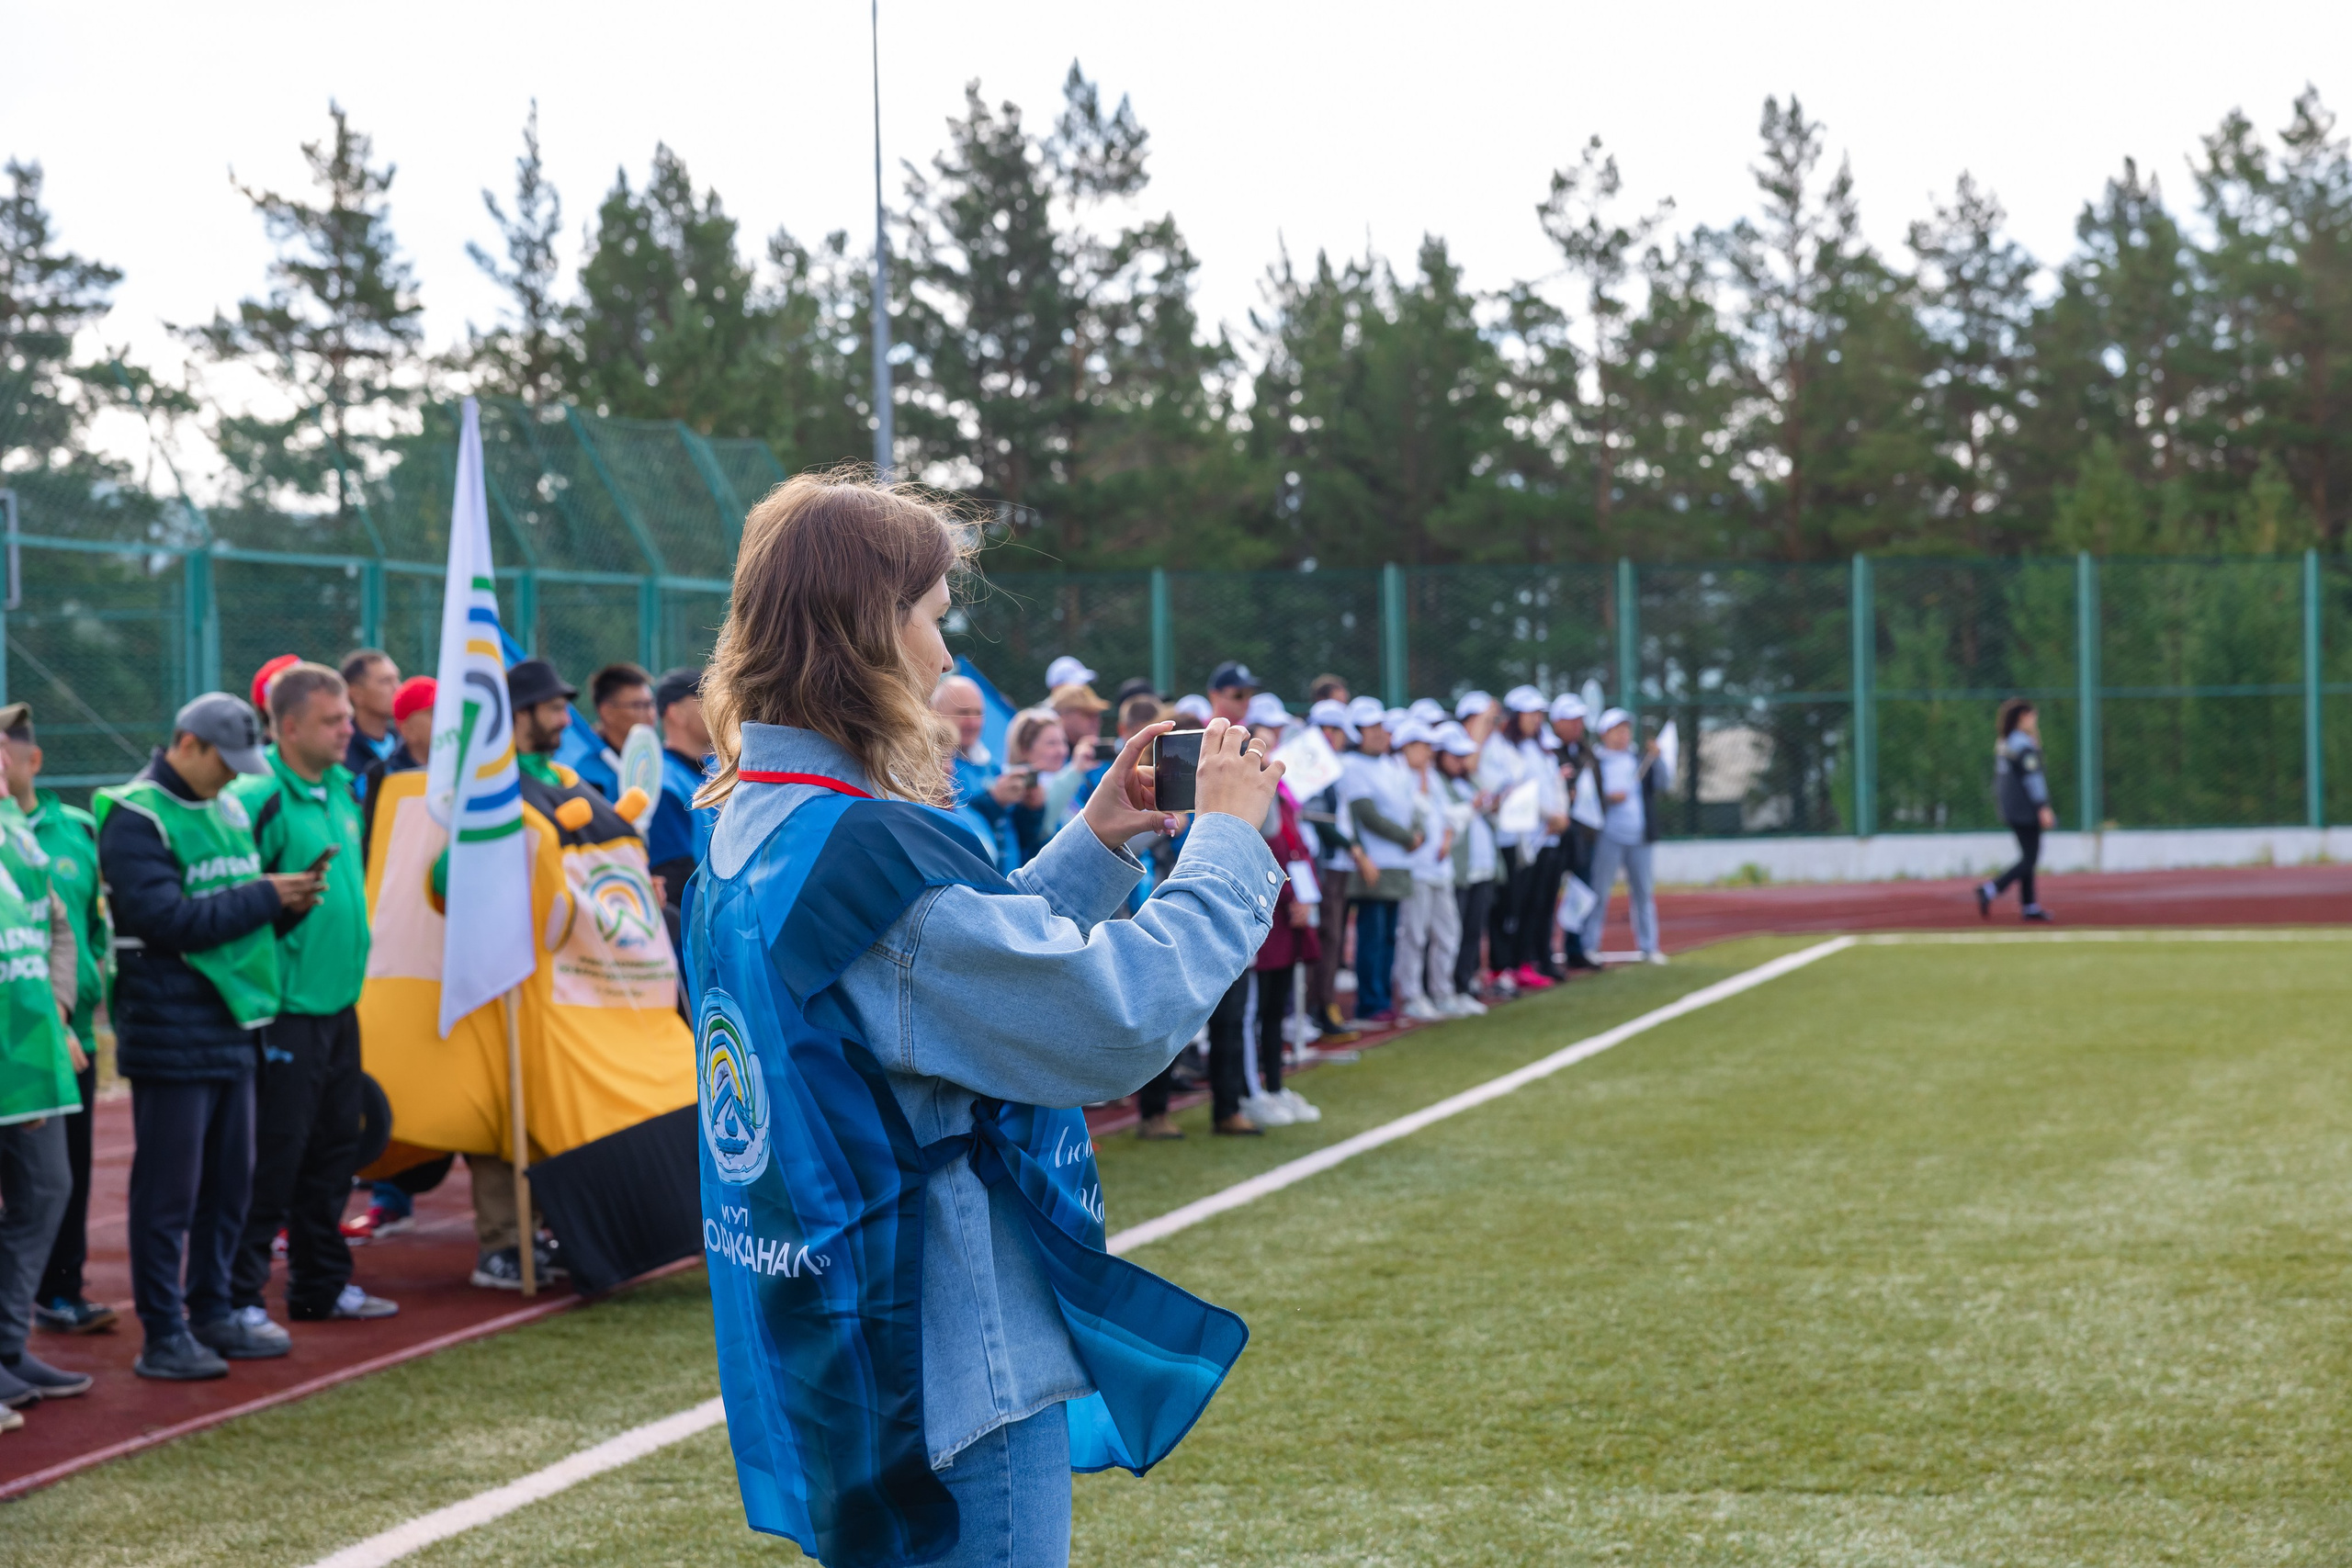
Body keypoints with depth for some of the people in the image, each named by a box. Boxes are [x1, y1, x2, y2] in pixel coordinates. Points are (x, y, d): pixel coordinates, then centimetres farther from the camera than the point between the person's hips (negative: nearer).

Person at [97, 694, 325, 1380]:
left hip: (231, 1026, 8)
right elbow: (167, 918, -20)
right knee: (168, 1189, -2)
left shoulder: (228, 809, 15)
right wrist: (263, 897, -17)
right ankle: (163, 1336, 4)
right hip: (170, 1031, -8)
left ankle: (211, 1313, 25)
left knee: (228, 1182, 13)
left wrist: (287, 898, -3)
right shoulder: (135, 818, -11)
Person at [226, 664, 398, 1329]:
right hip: (286, 1010, -9)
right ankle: (238, 1295, 3)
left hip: (339, 1004, 9)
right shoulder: (258, 799, -16)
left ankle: (321, 1283, 26)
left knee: (333, 1150, 15)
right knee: (273, 1159, -5)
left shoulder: (342, 789, 12)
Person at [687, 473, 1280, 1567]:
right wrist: (1228, 841, -12)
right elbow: (1119, 1016, -24)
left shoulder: (751, 833, 8)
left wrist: (1092, 848, 13)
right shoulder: (866, 853, -23)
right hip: (951, 1372, -10)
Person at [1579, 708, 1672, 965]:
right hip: (1608, 837, -4)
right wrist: (1608, 798, -17)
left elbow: (1664, 785, 3)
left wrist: (1658, 758, -10)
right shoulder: (1594, 761, 1)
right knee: (1598, 892, -5)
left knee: (1644, 891, 6)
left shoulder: (1640, 760, 14)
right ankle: (1589, 947, -1)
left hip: (1639, 838, 4)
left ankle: (1649, 947, 11)